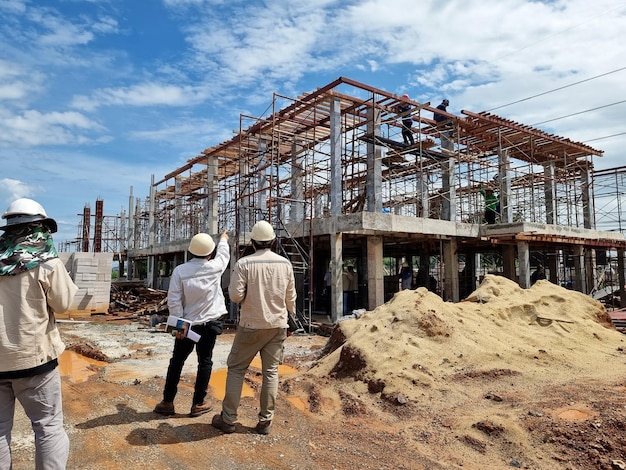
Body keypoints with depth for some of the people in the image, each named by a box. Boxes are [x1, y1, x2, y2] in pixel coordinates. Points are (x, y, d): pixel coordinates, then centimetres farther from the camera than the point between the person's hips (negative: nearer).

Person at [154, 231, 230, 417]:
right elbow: (223, 254, 14)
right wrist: (223, 239, 34)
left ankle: (167, 402, 20)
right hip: (209, 323, 0)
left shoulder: (180, 270, -11)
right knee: (205, 362, 8)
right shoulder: (215, 267, -9)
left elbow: (174, 300, -12)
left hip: (187, 324, 1)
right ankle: (198, 404, 14)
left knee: (177, 362, 12)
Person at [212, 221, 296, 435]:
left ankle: (228, 419, 14)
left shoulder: (244, 263, -11)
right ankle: (265, 421, 15)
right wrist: (291, 316, 21)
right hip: (277, 325, 3)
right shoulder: (285, 263, -1)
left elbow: (235, 296, -14)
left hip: (251, 325, -3)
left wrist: (233, 284, 6)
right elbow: (290, 297, 6)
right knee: (271, 371, 10)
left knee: (236, 369, 10)